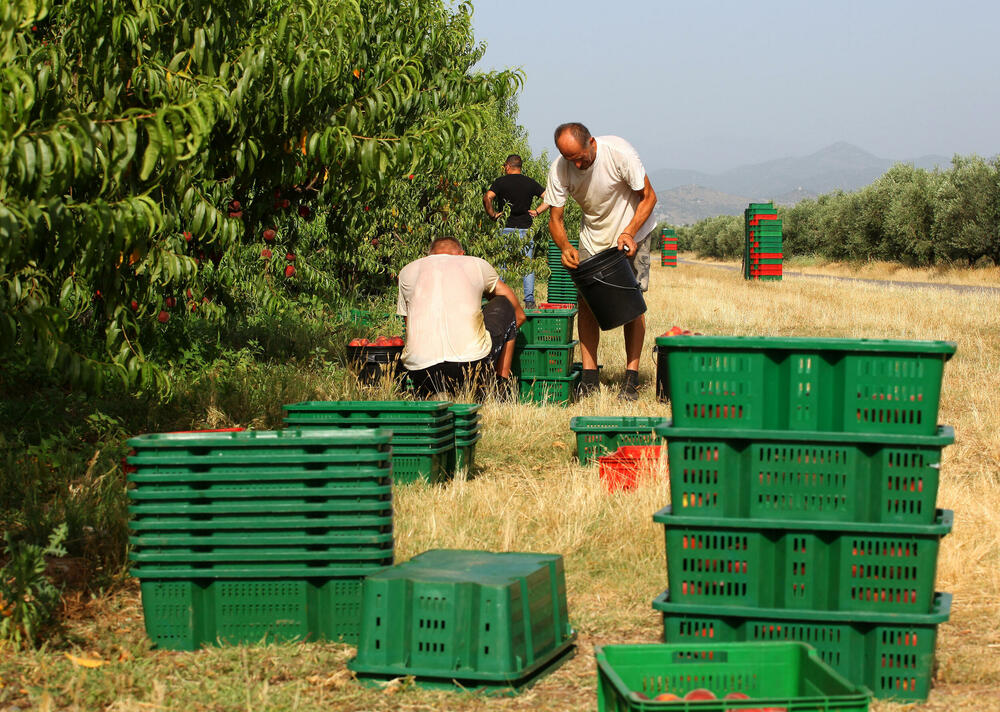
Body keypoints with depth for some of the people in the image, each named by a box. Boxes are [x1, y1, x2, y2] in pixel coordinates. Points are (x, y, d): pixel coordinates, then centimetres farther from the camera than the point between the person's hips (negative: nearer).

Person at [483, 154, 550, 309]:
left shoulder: (501, 182, -1)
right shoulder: (530, 183, 7)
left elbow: (487, 197, -15)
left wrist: (492, 214, -4)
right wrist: (537, 211, 6)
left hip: (506, 228, -2)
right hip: (526, 228, 2)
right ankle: (529, 300, -2)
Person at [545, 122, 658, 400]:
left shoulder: (619, 153, -28)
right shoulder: (559, 169, -19)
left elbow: (648, 197, -17)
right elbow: (555, 219, -11)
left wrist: (628, 233, -29)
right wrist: (565, 247, -32)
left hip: (632, 233, -3)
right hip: (593, 238, 3)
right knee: (585, 301, -7)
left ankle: (632, 378, -6)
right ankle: (589, 376, -3)